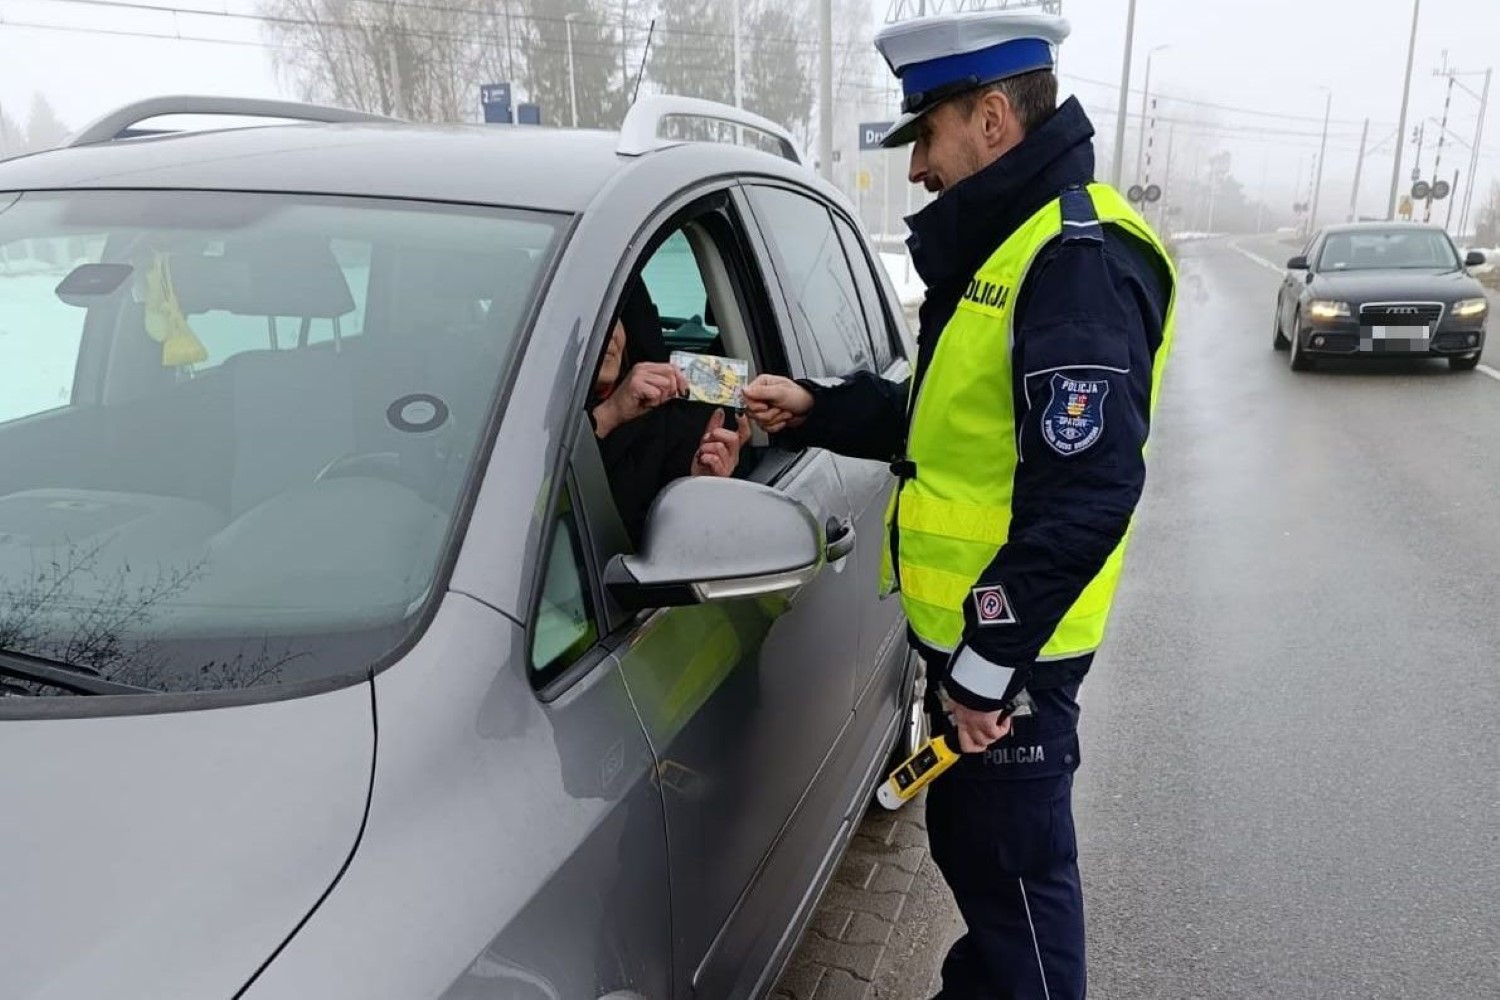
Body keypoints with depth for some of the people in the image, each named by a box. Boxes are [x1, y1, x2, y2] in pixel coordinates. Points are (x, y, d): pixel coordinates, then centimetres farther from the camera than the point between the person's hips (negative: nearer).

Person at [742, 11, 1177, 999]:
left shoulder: (1079, 257, -20)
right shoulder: (1003, 243, 14)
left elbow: (1085, 494, -26)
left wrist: (989, 661, -24)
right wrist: (816, 409, 9)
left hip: (1009, 645, -10)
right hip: (963, 624, 10)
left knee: (1015, 869, 7)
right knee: (970, 844, 25)